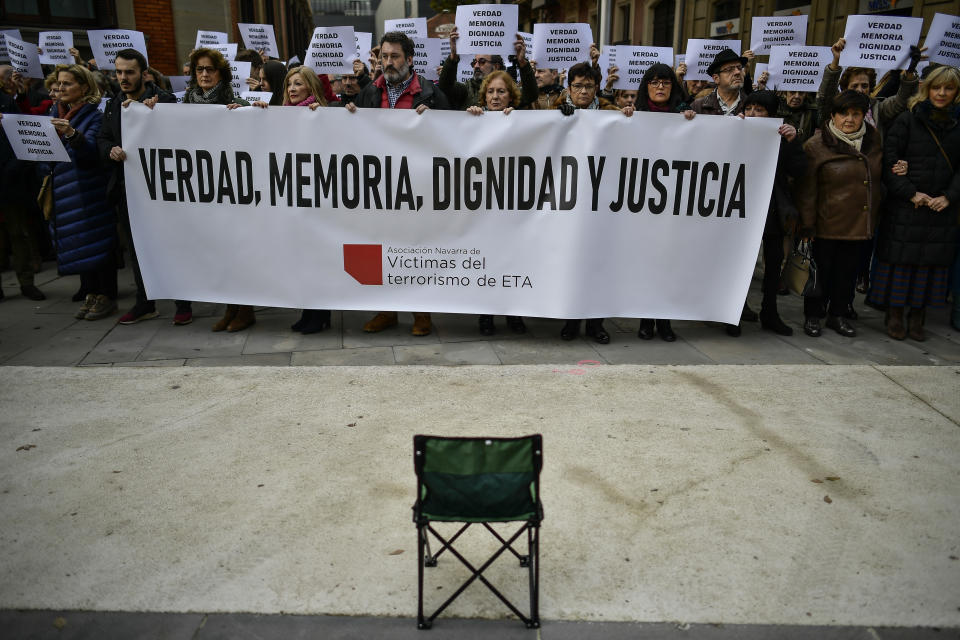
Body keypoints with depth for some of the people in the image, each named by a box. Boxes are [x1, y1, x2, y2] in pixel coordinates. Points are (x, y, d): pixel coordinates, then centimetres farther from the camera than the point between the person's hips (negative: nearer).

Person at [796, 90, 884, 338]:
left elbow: (881, 176, 25)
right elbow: (806, 189, -11)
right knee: (822, 269, 4)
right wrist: (807, 224, -13)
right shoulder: (816, 146, -10)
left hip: (860, 222, 5)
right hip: (827, 223, -5)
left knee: (847, 269, 14)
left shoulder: (874, 139, 5)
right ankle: (812, 316, 19)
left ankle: (837, 315, 28)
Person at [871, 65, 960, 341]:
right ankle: (894, 316, 12)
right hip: (904, 206, -3)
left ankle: (917, 317, 17)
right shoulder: (907, 120, 0)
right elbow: (889, 160, -6)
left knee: (932, 262, 6)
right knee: (900, 259, 0)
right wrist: (911, 193, -12)